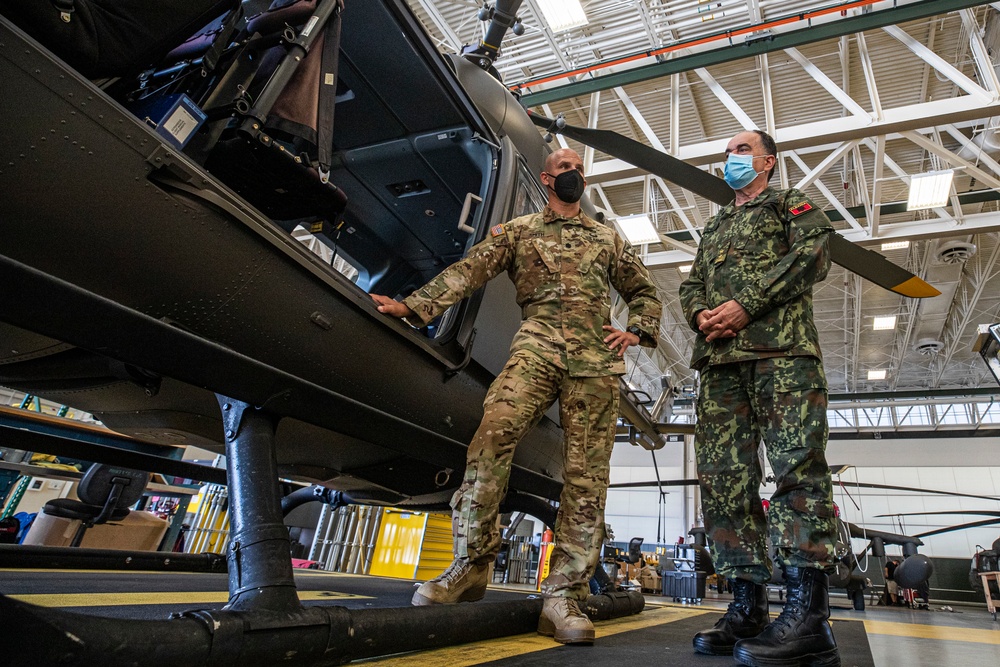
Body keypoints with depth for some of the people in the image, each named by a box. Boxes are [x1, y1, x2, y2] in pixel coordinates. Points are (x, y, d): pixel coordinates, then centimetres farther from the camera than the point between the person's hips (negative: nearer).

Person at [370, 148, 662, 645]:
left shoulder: (608, 239, 26)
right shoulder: (518, 230, 19)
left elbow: (644, 293, 30)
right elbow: (470, 269, 6)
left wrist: (636, 332, 8)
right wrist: (412, 306, -7)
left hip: (597, 360, 3)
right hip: (537, 347, -2)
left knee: (586, 478, -5)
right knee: (493, 434, -26)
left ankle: (563, 597, 3)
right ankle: (471, 564, -10)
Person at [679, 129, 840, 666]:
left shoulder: (792, 203, 19)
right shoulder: (713, 228, 34)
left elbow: (812, 254, 0)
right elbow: (690, 285, 24)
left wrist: (746, 304, -12)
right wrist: (700, 314, 0)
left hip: (782, 347, -5)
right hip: (719, 358, 5)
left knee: (798, 465, -15)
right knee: (724, 476, -3)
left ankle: (807, 615, -13)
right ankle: (747, 608, 1)